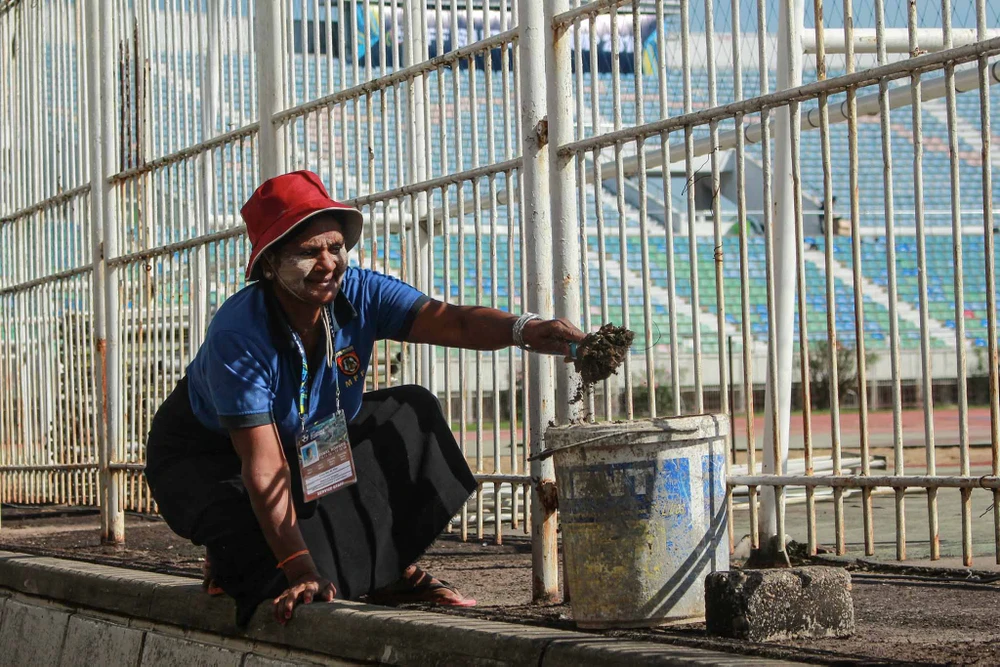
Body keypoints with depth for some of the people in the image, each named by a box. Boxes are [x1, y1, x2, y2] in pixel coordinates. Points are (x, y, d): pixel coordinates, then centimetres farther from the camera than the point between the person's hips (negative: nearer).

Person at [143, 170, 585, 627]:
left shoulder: (358, 294, -21)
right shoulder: (238, 336, -35)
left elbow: (452, 321, -36)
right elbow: (263, 467, -38)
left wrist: (521, 330, -59)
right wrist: (300, 571, -43)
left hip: (311, 443, 6)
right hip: (208, 461, -6)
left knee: (412, 412, -9)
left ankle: (394, 572, -4)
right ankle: (236, 563, 7)